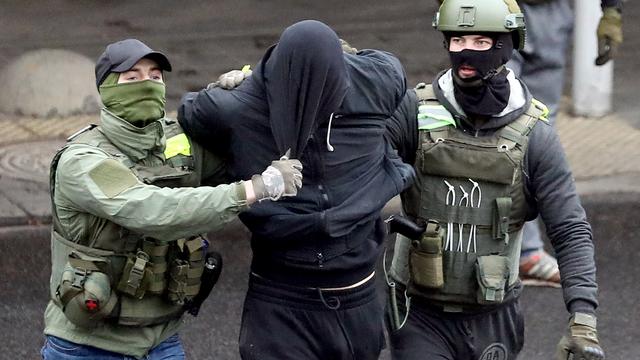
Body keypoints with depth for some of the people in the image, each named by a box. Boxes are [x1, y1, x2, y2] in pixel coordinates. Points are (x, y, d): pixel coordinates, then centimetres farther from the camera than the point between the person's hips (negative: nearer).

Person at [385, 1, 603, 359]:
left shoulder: (535, 135, -8)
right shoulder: (416, 112, -8)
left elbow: (571, 232, -9)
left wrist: (583, 322, -20)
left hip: (492, 321, 1)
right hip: (421, 316, -1)